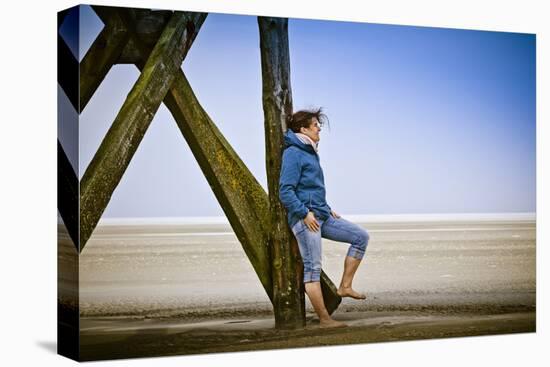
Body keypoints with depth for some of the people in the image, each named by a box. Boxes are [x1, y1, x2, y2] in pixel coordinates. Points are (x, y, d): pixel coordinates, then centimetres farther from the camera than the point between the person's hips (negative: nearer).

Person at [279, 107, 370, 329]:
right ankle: (324, 319, -4)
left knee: (361, 237, 7)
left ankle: (345, 286, 6)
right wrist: (305, 213, -20)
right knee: (313, 267, -7)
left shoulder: (309, 152, 19)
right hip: (304, 218, -10)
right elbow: (285, 191, -18)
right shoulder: (293, 153, -10)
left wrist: (327, 209, 21)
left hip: (321, 216, 10)